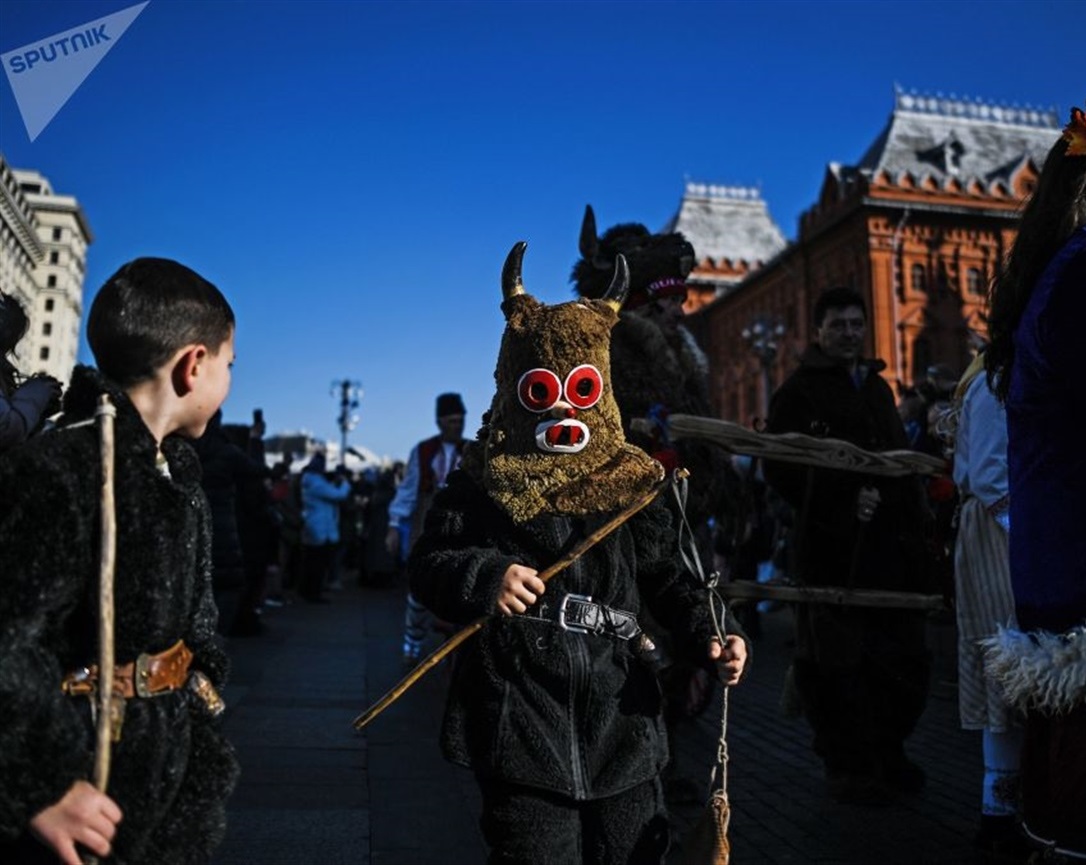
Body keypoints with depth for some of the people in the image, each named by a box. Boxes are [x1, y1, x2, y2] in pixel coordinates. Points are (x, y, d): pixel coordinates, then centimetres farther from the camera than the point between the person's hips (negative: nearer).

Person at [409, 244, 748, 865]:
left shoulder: (631, 486, 8)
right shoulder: (482, 485, 1)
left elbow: (669, 579, 11)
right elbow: (428, 566, -1)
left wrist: (707, 636, -6)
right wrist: (483, 576, -22)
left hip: (623, 727, 3)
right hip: (523, 733, -3)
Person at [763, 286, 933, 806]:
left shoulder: (878, 388, 20)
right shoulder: (800, 391, -2)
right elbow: (780, 469, -9)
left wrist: (912, 524, 11)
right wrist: (844, 501, -15)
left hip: (890, 547, 7)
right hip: (832, 549, -7)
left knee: (904, 659, 11)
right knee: (839, 663, 0)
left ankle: (887, 754, 29)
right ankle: (848, 768, 16)